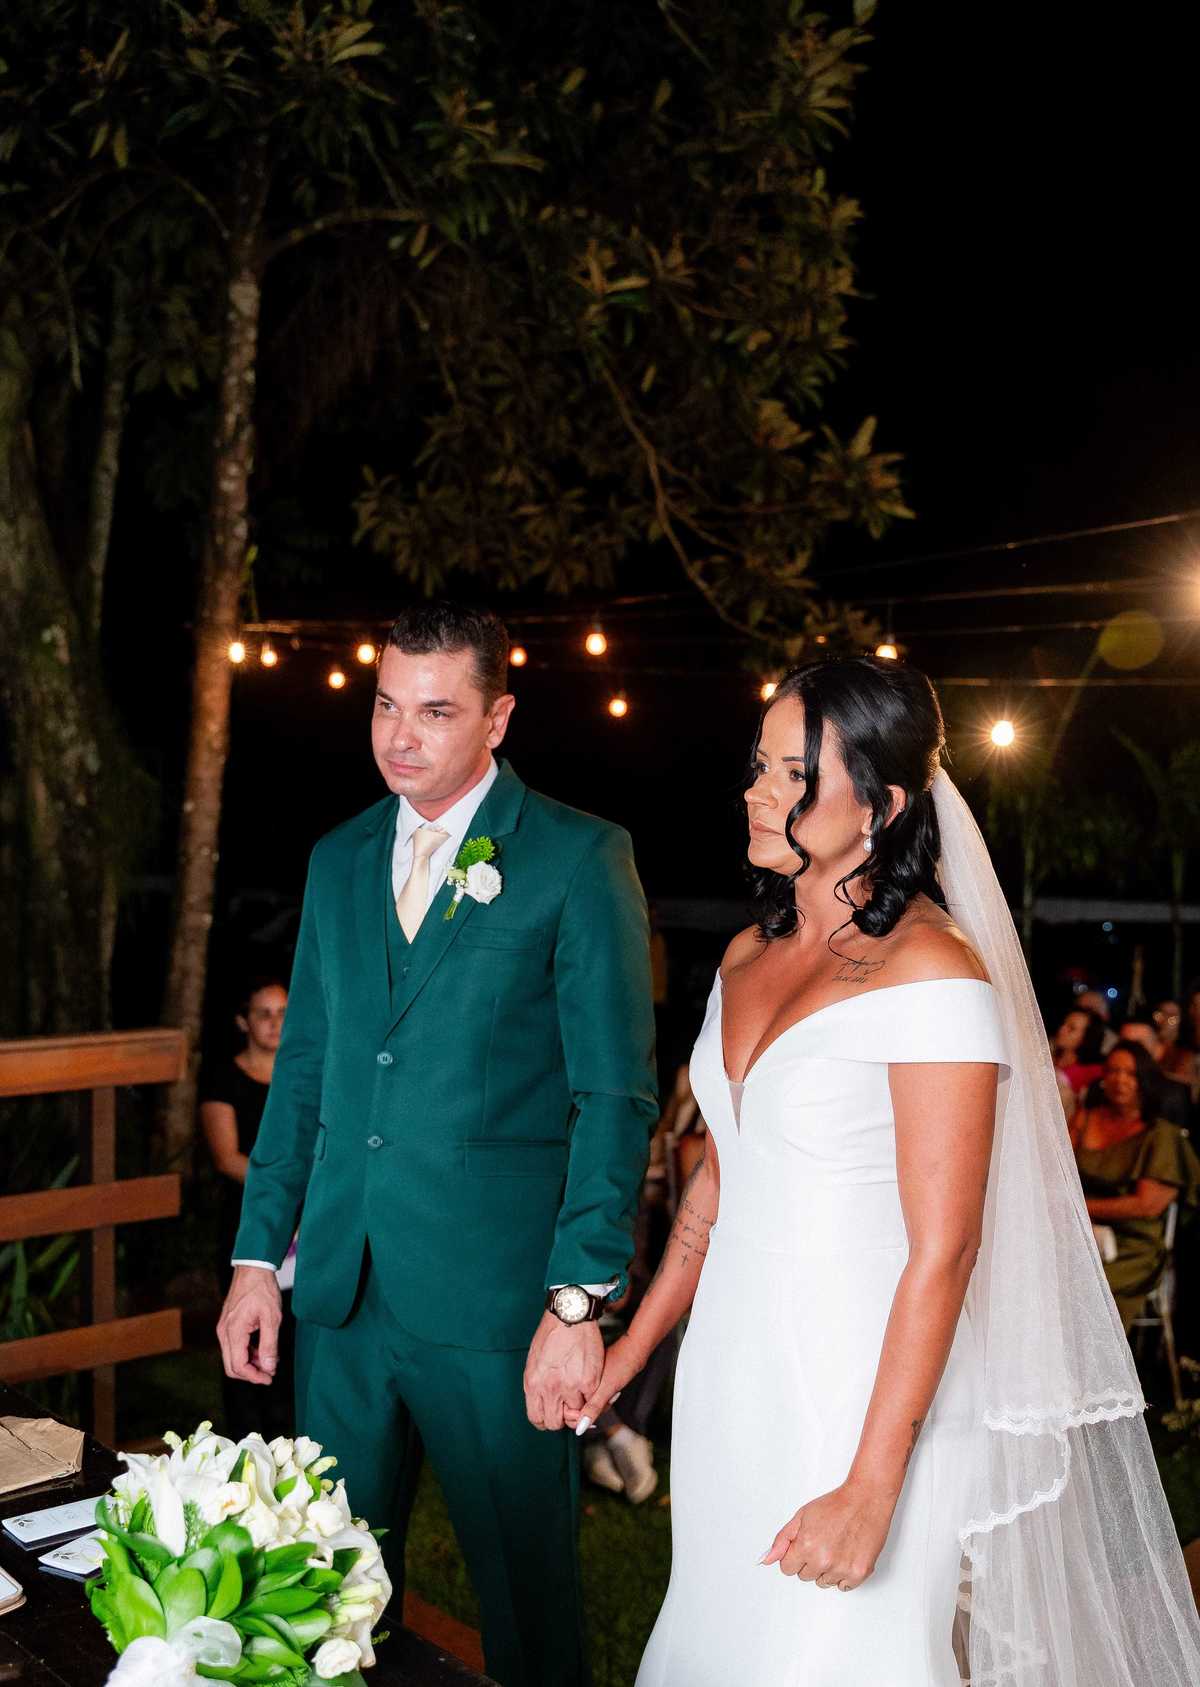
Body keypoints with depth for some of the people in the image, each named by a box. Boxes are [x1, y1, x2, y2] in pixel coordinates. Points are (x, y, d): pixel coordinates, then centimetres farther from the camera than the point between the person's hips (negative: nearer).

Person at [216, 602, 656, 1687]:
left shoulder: (581, 858, -6)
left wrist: (580, 1302, -14)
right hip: (341, 1293, 5)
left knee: (526, 1587, 10)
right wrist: (259, 1255, 10)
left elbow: (615, 1095, -9)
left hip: (494, 1299, -5)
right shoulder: (338, 860, 11)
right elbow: (303, 1070, 14)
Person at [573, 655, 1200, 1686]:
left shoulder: (932, 974, -18)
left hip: (860, 1390, -7)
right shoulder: (749, 955, 5)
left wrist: (872, 1489, -21)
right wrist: (637, 1343, 17)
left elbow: (943, 1249, -20)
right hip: (730, 1364, 7)